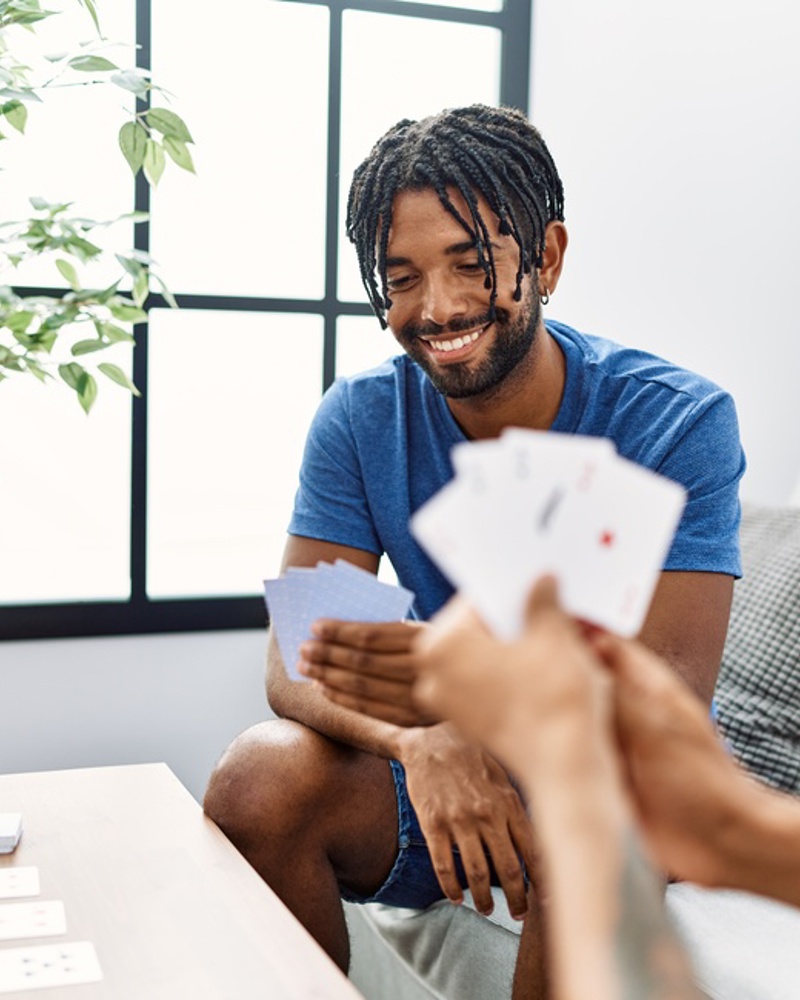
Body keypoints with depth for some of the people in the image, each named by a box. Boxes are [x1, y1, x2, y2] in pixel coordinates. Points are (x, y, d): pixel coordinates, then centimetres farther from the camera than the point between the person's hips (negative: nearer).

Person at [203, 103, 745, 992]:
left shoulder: (678, 422, -14)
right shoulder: (360, 420, -6)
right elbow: (293, 658, -13)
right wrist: (419, 739, -37)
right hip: (430, 781, 3)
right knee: (260, 775, -25)